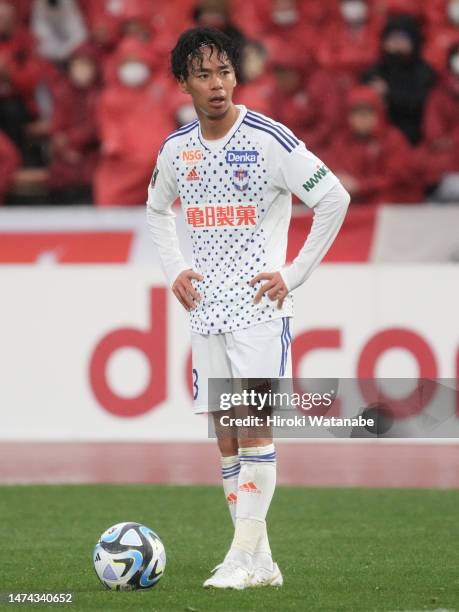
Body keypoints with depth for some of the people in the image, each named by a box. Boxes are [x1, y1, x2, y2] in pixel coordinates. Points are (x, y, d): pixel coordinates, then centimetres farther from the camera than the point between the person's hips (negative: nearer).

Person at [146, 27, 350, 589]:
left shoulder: (269, 140, -10)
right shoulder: (177, 149, 7)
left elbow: (335, 199, -9)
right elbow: (157, 210, 27)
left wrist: (294, 274, -9)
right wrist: (174, 271, 12)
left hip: (260, 308, -6)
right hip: (206, 311, 6)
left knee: (254, 429, -11)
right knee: (225, 439, 5)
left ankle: (245, 557, -9)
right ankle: (260, 561, 11)